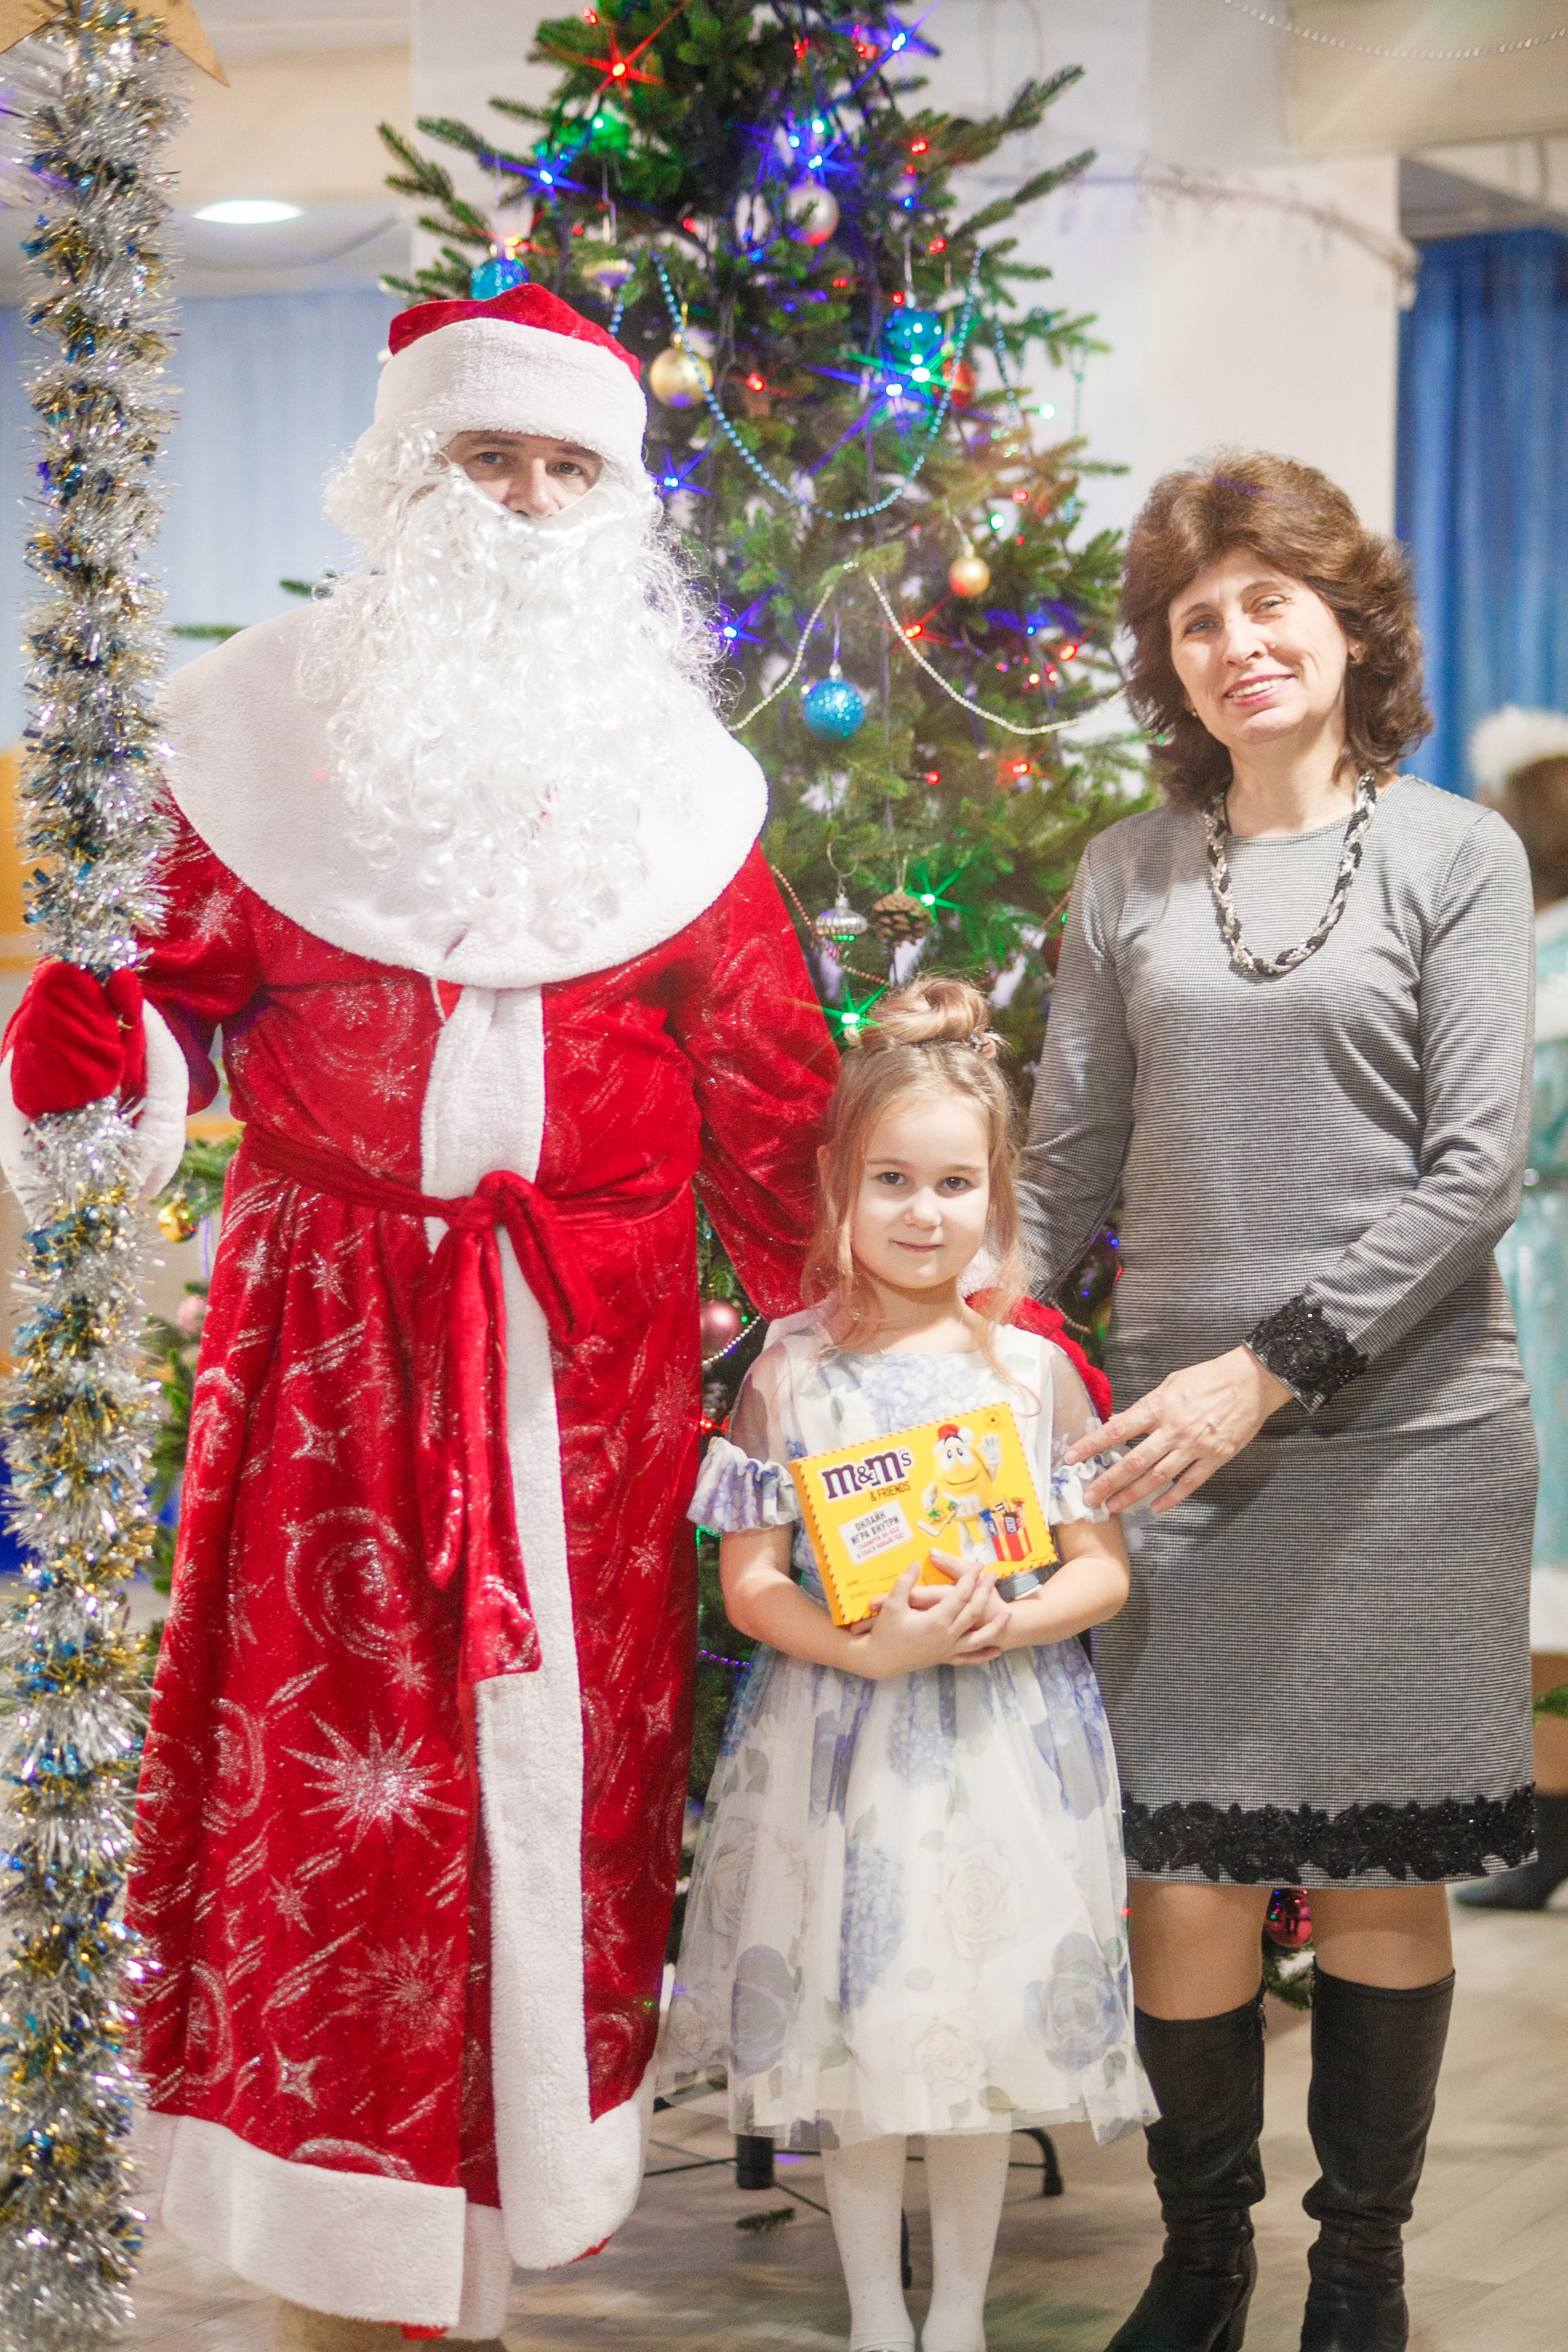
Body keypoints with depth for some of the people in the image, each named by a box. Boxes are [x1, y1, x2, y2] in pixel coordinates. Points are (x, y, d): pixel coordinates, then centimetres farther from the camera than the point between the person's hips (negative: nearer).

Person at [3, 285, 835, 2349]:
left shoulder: (665, 767, 7)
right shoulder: (275, 722, 3)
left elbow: (762, 1089, 9)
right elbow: (193, 982, 3)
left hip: (586, 1349, 2)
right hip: (334, 1322, -2)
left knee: (557, 1751, 5)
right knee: (334, 1743, -2)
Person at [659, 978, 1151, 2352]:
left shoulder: (1033, 1371, 2)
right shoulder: (794, 1370, -1)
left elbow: (1105, 1569, 3)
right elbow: (750, 1582, -3)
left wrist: (1006, 1625, -16)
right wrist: (874, 1650, -19)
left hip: (1007, 1741, 1)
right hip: (839, 1738, -1)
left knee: (989, 2023, 7)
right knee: (856, 2029, 6)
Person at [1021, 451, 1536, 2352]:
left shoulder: (1453, 854, 2)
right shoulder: (1127, 877, 10)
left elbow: (1477, 1166, -6)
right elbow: (1069, 1168, 13)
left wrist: (1275, 1367, -13)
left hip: (1408, 1432, -2)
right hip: (1179, 1435, 2)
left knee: (1380, 1875, 5)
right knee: (1183, 1870, 0)